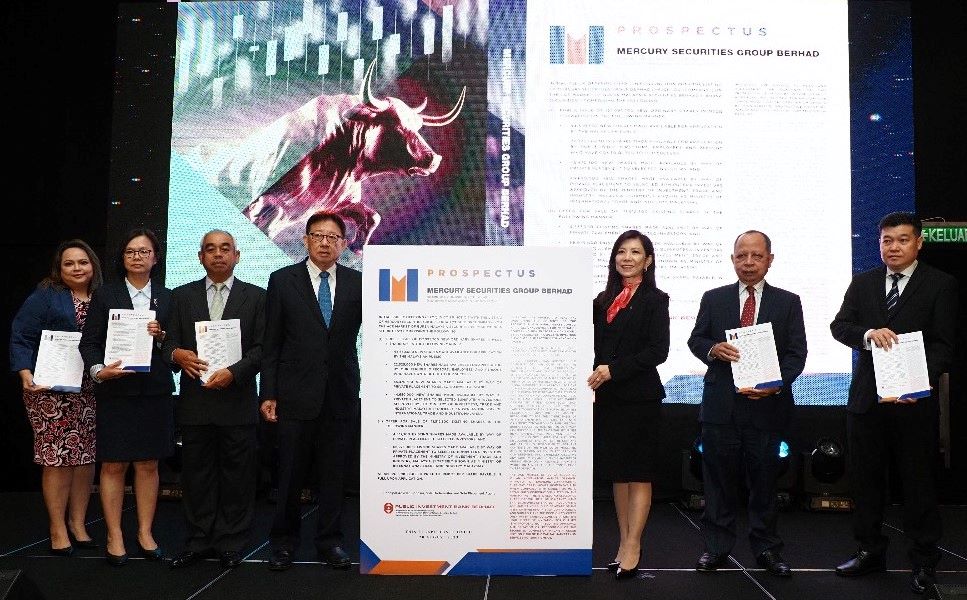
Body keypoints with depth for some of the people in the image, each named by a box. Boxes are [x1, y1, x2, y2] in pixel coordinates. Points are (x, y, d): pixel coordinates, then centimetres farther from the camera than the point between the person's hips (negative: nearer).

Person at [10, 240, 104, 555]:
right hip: (51, 390, -4)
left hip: (91, 391, 4)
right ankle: (58, 529, 8)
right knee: (58, 458, -3)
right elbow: (21, 337, -5)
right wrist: (26, 374, -18)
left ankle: (77, 523, 19)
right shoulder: (44, 297, 0)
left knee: (86, 457, 6)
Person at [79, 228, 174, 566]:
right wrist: (98, 370, -18)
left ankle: (145, 532, 18)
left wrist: (162, 337, -11)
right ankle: (114, 537, 12)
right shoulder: (104, 295, 4)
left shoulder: (167, 297, 10)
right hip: (115, 390, -2)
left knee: (148, 463, 7)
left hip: (155, 390, 2)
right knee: (113, 465, 2)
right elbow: (89, 341, -1)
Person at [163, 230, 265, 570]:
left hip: (238, 400, -2)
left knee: (237, 476, 4)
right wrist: (177, 355, -14)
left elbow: (261, 348, -2)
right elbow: (169, 342, 8)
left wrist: (232, 373, -16)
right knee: (196, 475, 8)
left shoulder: (256, 297, 3)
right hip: (195, 401, 2)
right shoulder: (182, 296, 10)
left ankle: (231, 543, 15)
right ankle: (199, 541, 20)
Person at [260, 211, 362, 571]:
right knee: (290, 473, 6)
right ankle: (284, 541, 22)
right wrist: (268, 394, -2)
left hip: (340, 394, 1)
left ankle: (330, 541, 22)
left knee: (334, 473, 8)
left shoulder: (357, 283, 6)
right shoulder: (283, 281, 2)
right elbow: (271, 343, 2)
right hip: (296, 393, -1)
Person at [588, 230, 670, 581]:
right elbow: (595, 348, 15)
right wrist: (594, 380, -1)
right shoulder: (604, 300, 12)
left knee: (638, 473, 0)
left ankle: (632, 548, 4)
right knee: (617, 473, 9)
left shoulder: (655, 300, -3)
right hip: (607, 397, 5)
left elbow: (658, 351, -12)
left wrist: (614, 369, -16)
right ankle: (624, 543, 17)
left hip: (640, 397, -5)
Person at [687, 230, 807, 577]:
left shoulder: (788, 302, 6)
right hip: (721, 405, 1)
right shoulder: (713, 299, 9)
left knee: (764, 480, 8)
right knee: (719, 479, 7)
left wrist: (777, 383, -15)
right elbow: (695, 340, 9)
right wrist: (712, 349, -14)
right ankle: (716, 547, 17)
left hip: (767, 403, 0)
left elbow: (796, 353, 1)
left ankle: (766, 549, 21)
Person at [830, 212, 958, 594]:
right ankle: (870, 551, 26)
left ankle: (924, 561, 20)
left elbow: (943, 343, -8)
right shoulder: (862, 283, 9)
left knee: (917, 480, 6)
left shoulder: (940, 285, -3)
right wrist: (868, 333, -19)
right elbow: (839, 325, 2)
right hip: (866, 399, 4)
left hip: (914, 400, -4)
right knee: (865, 478, 12)